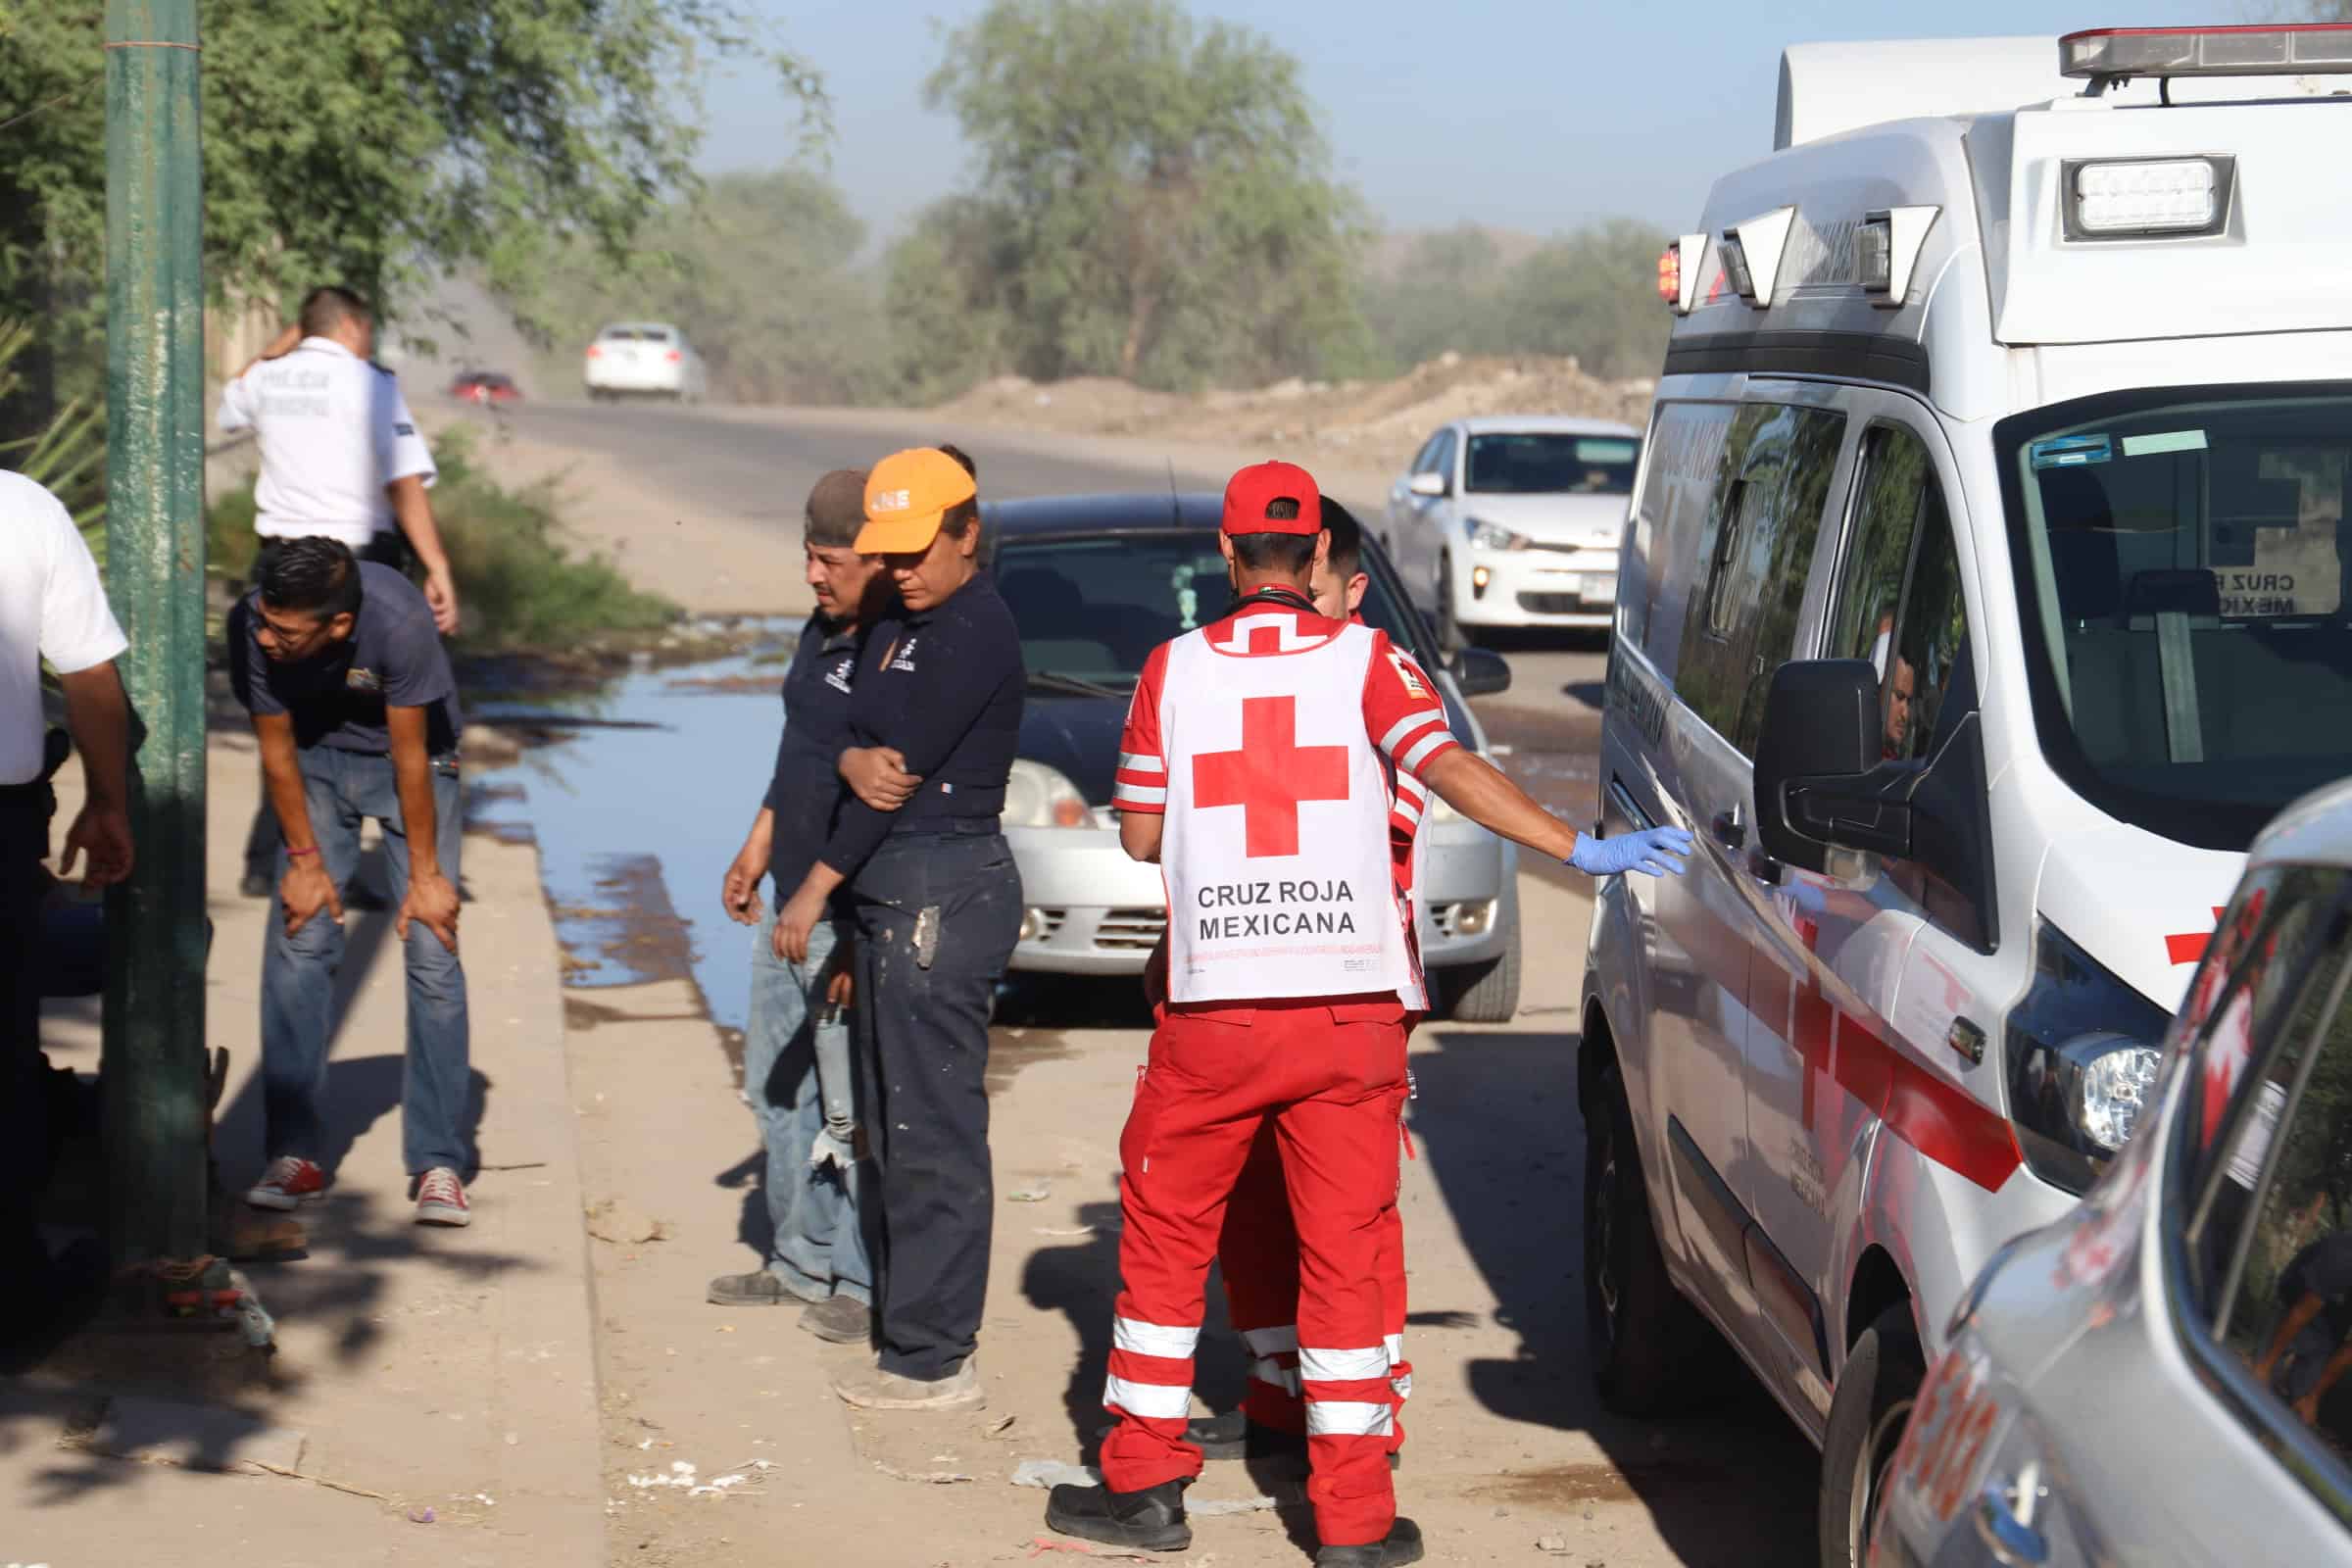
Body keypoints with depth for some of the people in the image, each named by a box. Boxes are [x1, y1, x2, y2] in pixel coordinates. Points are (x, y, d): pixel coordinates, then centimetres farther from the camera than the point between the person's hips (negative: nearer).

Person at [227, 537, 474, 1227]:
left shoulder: (399, 621, -36)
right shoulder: (253, 624, -28)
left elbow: (409, 755, -24)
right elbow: (276, 749, -13)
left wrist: (424, 874, -15)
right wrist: (306, 860, -7)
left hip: (412, 761, -2)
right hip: (318, 762, 2)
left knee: (432, 952, -11)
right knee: (297, 944, -9)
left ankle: (438, 1164, -7)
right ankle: (295, 1155, -4)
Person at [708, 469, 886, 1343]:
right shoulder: (824, 632, 9)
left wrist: (860, 939, -22)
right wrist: (757, 850, 24)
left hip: (857, 913, -10)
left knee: (853, 1108, -2)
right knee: (777, 1088, 17)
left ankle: (866, 1283, 10)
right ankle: (802, 1261, 29)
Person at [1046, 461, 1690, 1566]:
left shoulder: (1174, 669, 4)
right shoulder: (1363, 658, 1)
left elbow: (1139, 834, 8)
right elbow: (1450, 768, -12)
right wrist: (1583, 849, -13)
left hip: (1213, 1015, 0)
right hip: (1350, 1010, 0)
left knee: (1165, 1237, 15)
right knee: (1345, 1255, 5)